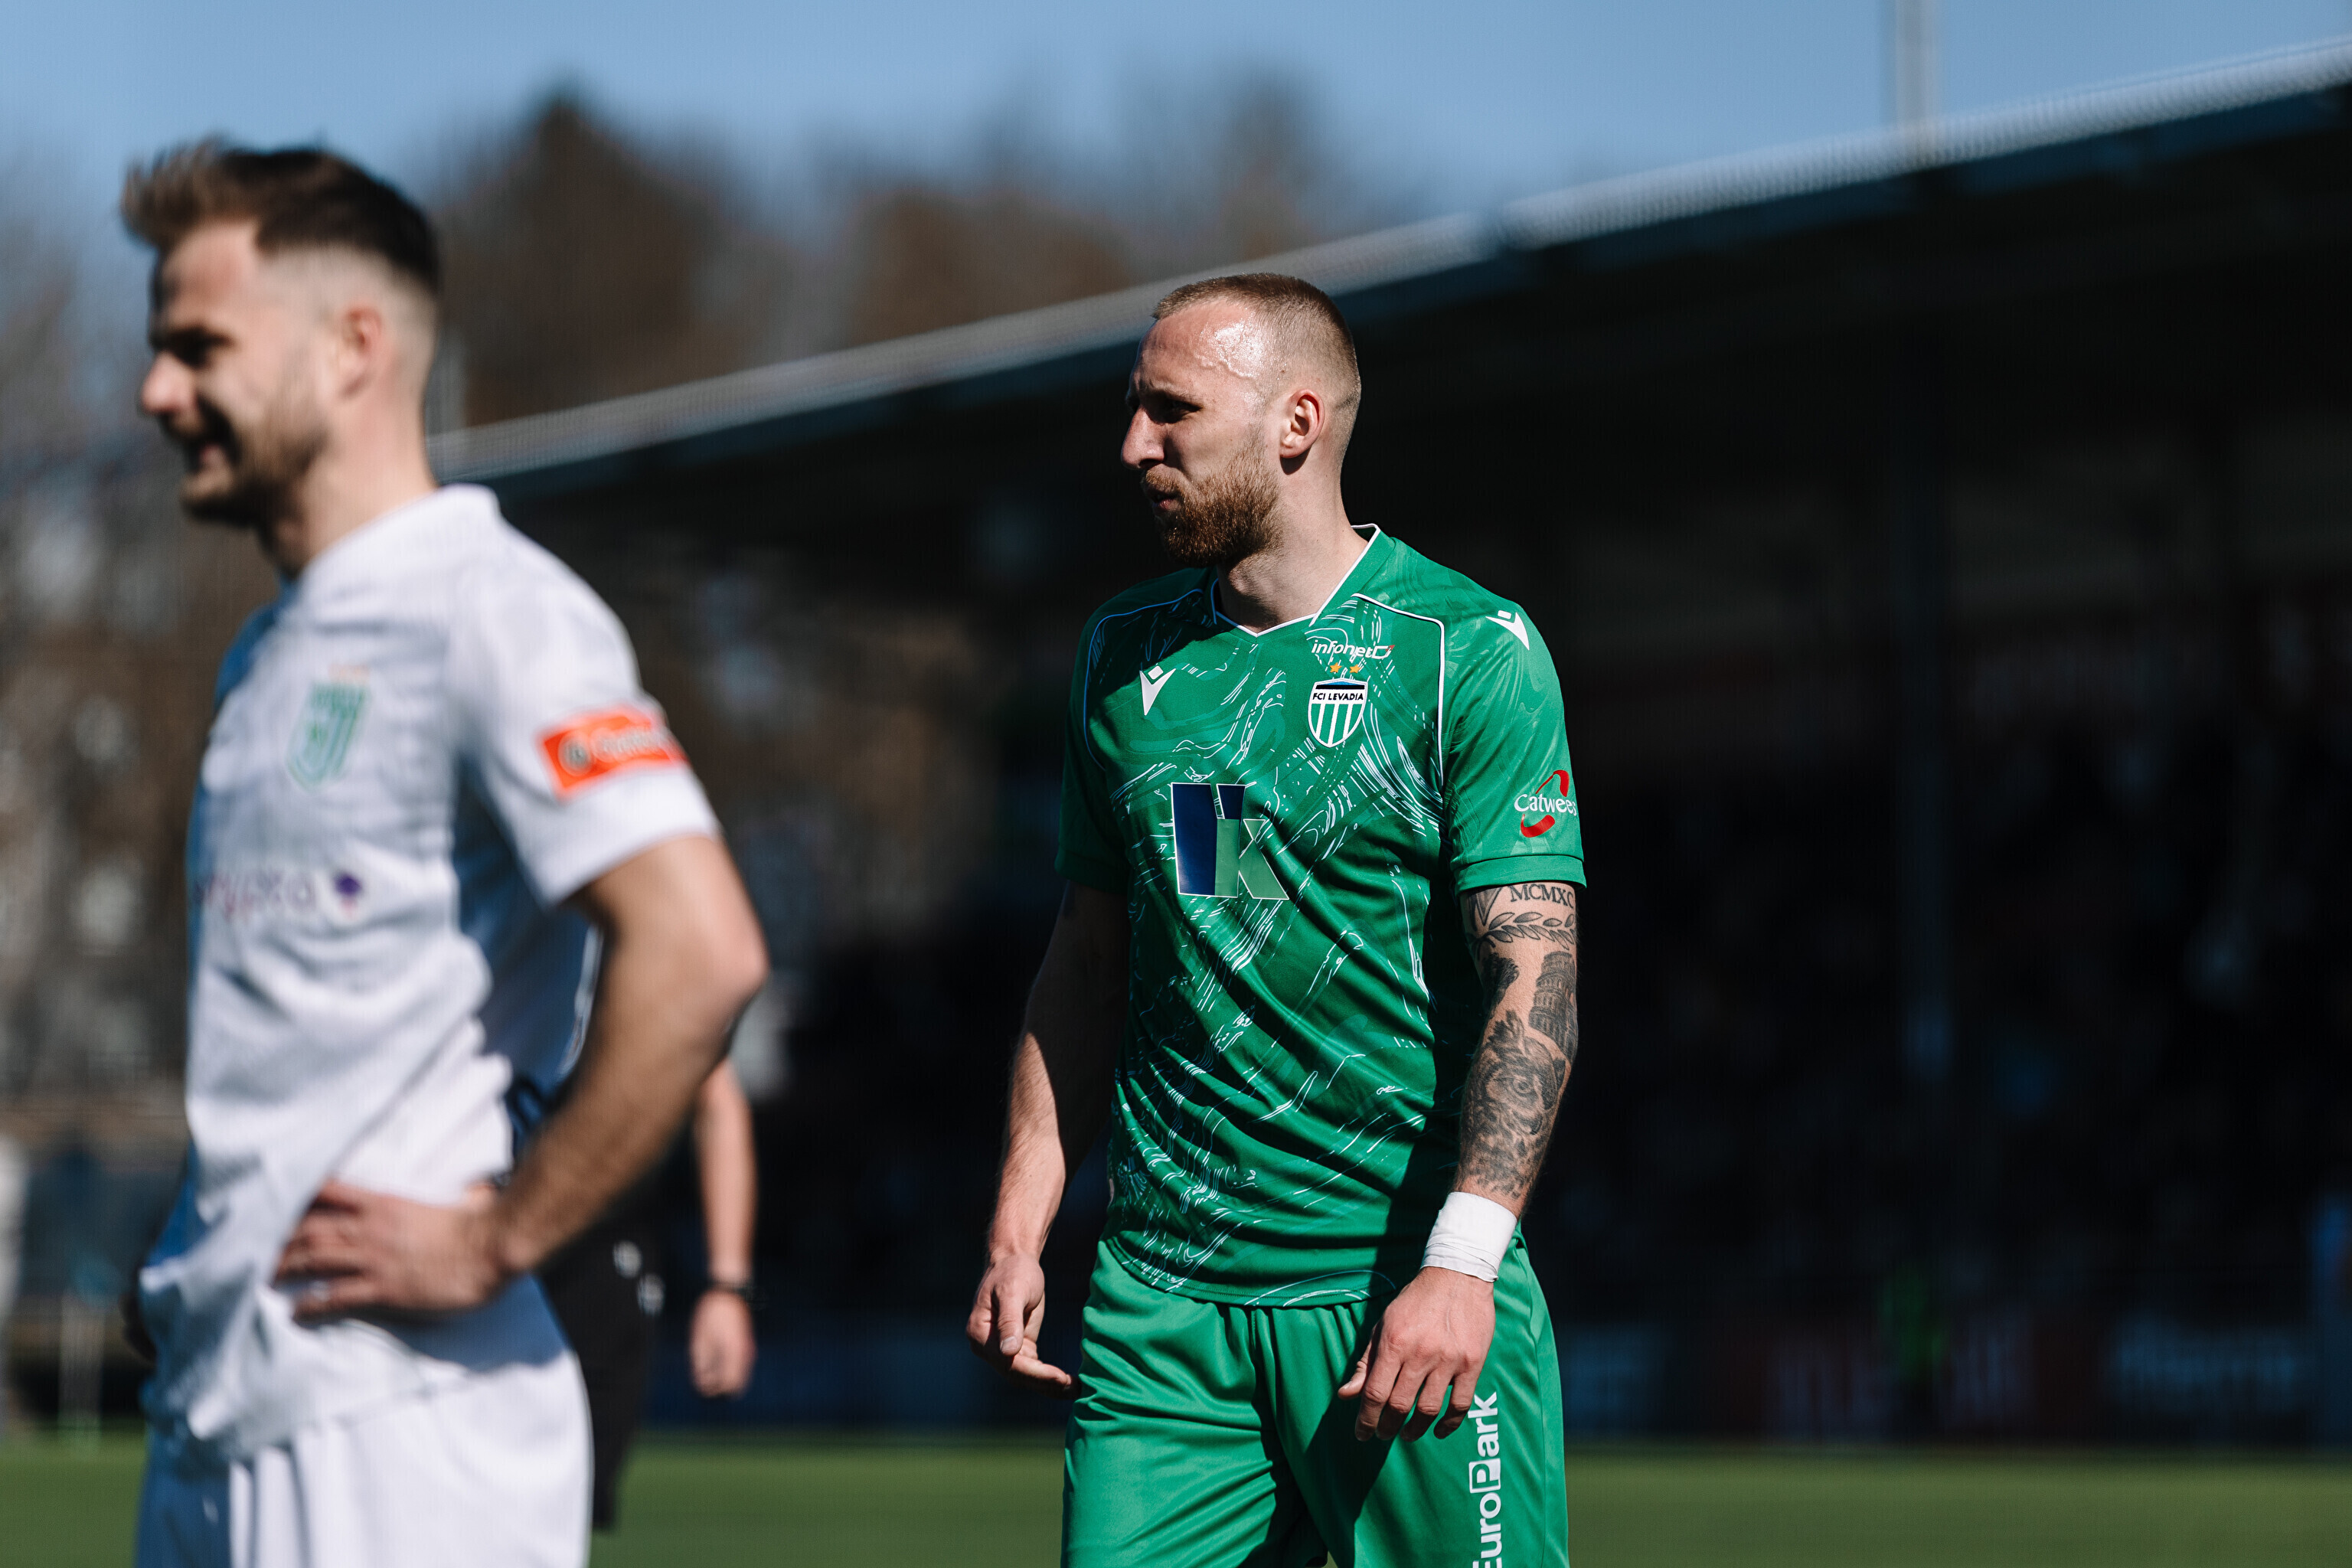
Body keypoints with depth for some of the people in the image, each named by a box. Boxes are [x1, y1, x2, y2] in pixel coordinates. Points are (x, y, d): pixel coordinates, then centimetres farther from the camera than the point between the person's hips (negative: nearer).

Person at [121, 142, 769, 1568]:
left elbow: (699, 953, -23)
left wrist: (491, 1241, -18)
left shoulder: (484, 611, -10)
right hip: (212, 1413, 9)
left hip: (397, 1433, -9)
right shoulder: (268, 657, 18)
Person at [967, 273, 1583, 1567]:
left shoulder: (1468, 648, -4)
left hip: (1409, 1286, -4)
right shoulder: (1123, 659, 13)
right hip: (1159, 1302, 4)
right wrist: (1019, 1230, 9)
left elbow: (1535, 983, -10)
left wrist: (1460, 1264, -20)